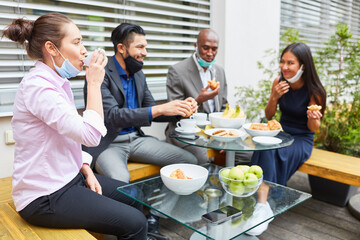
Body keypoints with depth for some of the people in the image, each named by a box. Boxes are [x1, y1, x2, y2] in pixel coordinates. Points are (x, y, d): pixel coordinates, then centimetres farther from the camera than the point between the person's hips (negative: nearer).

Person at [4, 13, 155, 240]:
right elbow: (91, 135, -28)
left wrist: (86, 171, 3)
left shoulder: (57, 82, 6)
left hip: (68, 177, 9)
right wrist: (94, 83, -20)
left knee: (134, 197, 13)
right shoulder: (37, 86, -22)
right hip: (45, 196, -9)